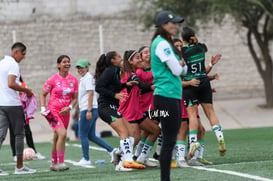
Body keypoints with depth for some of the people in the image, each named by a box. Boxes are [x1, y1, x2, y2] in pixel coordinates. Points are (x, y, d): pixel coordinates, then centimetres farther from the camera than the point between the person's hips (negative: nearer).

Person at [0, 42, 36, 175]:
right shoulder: (13, 64, -11)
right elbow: (11, 84, -23)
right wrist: (26, 90, -13)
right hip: (12, 104, -7)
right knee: (19, 134, 4)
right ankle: (19, 167, 8)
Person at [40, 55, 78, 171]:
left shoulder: (73, 80, 5)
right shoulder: (53, 79, -6)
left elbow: (75, 98, 9)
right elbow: (43, 95, 3)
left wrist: (69, 107, -9)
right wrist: (43, 108, -9)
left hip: (65, 113, 5)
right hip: (53, 111, -5)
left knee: (57, 139, 14)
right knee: (62, 134, -22)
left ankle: (54, 164, 27)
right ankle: (60, 163, -19)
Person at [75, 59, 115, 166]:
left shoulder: (88, 78, -9)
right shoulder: (83, 78, 20)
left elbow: (91, 94, -19)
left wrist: (89, 110, -25)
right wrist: (81, 112, 28)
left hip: (88, 109, -10)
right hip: (85, 110, 10)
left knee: (83, 135, -4)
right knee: (91, 136, 10)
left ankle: (86, 159, 1)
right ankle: (111, 150, 8)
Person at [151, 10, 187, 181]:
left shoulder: (167, 44, 19)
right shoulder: (162, 44, -12)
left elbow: (184, 70, 18)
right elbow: (176, 70, -15)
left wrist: (180, 64, -3)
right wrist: (180, 63, 6)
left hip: (174, 97, 10)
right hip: (166, 96, -10)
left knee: (171, 140, 9)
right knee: (169, 141, -10)